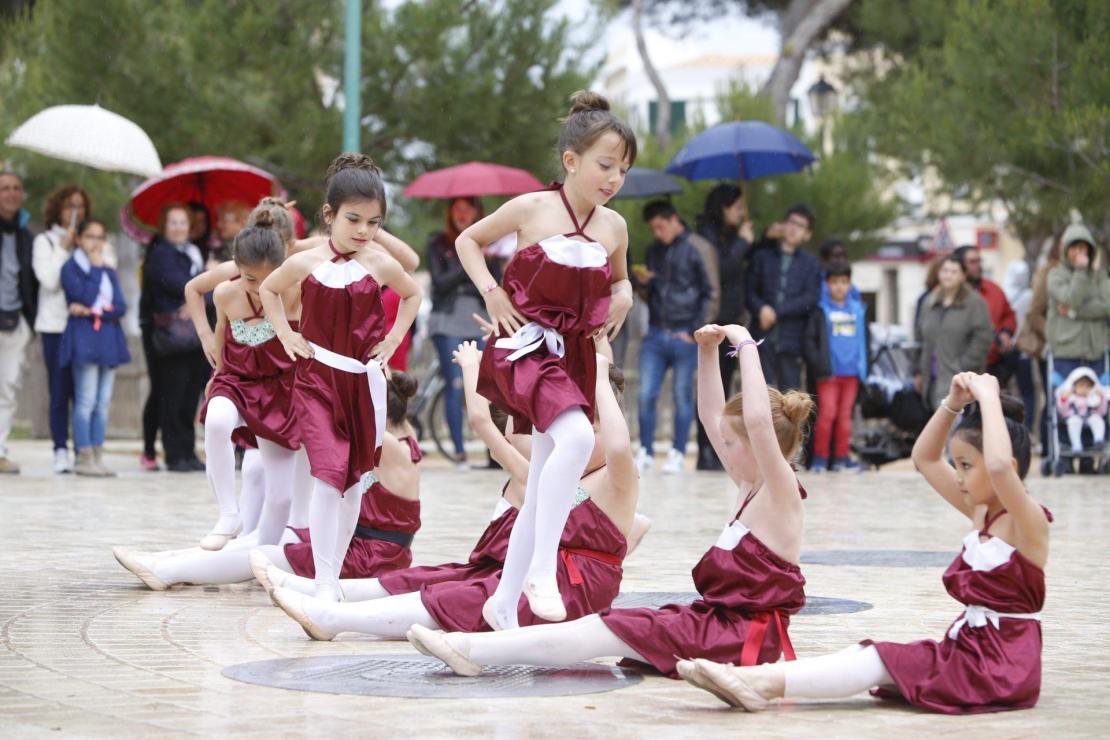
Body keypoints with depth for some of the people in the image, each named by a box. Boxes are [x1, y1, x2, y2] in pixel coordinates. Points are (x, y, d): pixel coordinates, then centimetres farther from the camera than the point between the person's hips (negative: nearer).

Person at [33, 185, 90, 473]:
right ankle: (61, 451, 1)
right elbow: (49, 281, -6)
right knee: (60, 390, -2)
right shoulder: (45, 242, 6)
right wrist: (64, 250, -5)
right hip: (55, 324, -2)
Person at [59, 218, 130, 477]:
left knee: (103, 403, 4)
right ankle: (84, 458, -8)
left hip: (108, 339, 6)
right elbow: (85, 296, -15)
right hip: (84, 339, -6)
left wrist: (93, 312, -10)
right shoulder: (70, 268, 0)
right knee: (86, 401, -9)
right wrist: (95, 268, -6)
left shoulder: (109, 271, 16)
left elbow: (120, 307, 5)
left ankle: (97, 457, 7)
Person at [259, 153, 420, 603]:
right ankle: (324, 583, -16)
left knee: (354, 480, 8)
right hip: (317, 379, -2)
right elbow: (269, 289, 16)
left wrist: (393, 338, 7)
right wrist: (286, 335, 6)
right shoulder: (307, 264, -4)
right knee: (328, 474, -15)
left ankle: (334, 572, 21)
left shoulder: (379, 265, -2)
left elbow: (413, 295, 18)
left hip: (364, 380, 2)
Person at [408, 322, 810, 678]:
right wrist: (708, 351, 12)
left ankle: (472, 649, -23)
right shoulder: (749, 488, 14)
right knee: (606, 625, -2)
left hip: (745, 634, -10)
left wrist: (746, 345, -23)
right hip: (718, 620, 10)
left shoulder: (781, 494, -12)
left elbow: (758, 421, -29)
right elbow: (712, 414, 22)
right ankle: (472, 648, -10)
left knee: (607, 633, -17)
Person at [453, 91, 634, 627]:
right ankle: (541, 571, -28)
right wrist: (490, 292, -5)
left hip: (573, 356, 6)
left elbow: (618, 280, 26)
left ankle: (503, 603, 21)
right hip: (523, 347, -6)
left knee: (541, 494, 8)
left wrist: (622, 298, 4)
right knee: (577, 436, -33)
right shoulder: (531, 209, -5)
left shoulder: (613, 227, 7)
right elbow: (468, 241, 8)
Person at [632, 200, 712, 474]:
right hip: (655, 334, 5)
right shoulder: (654, 252, 13)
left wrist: (694, 331, -7)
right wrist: (643, 282, -2)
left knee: (682, 397, 2)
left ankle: (677, 454, 8)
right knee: (646, 395, -1)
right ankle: (645, 452, 5)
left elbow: (708, 294, -3)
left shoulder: (693, 250, -3)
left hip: (683, 336, -5)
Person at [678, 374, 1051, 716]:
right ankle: (761, 679, -23)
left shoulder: (1028, 521, -14)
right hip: (968, 653, 8)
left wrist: (989, 398, -25)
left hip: (999, 668, -8)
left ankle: (768, 684, -27)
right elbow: (924, 458, 18)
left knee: (880, 660, -17)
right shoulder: (980, 513, 12)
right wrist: (952, 404, 5)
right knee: (873, 656, -8)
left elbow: (999, 465, -35)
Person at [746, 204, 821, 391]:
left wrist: (777, 312, -10)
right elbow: (750, 290, 6)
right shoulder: (762, 256, 12)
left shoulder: (810, 263, 11)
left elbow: (811, 298, -1)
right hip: (763, 337, 0)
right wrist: (761, 309, -15)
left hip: (791, 341, 0)